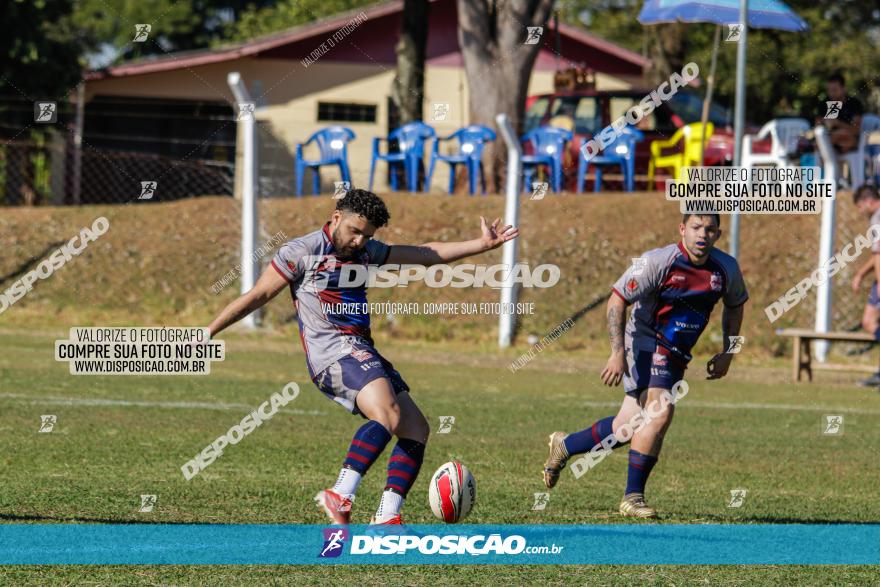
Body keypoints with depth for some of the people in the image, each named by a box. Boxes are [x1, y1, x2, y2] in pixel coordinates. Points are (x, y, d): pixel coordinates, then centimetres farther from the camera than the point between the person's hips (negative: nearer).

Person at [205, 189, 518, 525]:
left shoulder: (366, 251, 19)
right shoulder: (301, 252, -2)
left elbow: (426, 254, 23)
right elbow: (258, 296, 1)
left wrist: (483, 244, 17)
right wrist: (208, 332, 0)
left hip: (363, 353, 9)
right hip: (332, 353, -9)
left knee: (416, 429, -2)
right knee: (388, 414, -31)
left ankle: (386, 517, -6)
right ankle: (339, 497, -38)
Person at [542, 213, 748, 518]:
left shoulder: (726, 268, -1)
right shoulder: (657, 262, -18)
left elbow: (735, 305, 19)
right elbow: (616, 300, -14)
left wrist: (727, 354, 10)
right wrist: (618, 353, -21)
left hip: (676, 356, 6)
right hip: (645, 346, -6)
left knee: (626, 428, 6)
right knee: (660, 412, -26)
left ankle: (564, 445, 31)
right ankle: (633, 497, -16)